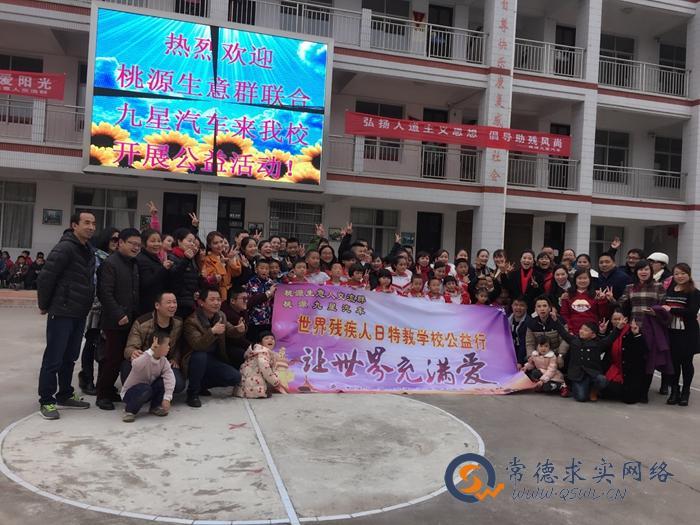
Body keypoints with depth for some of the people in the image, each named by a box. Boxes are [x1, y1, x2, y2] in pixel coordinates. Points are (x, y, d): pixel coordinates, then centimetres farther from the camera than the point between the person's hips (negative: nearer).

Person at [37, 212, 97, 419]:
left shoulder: (89, 250, 12)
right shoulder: (65, 248, -15)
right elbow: (46, 277, -16)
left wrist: (86, 307, 13)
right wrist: (44, 305, -7)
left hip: (80, 314, 8)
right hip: (62, 313, -8)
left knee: (70, 357, 17)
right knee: (53, 359, 1)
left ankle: (65, 395, 29)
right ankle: (46, 401, 12)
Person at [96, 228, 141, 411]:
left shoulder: (134, 264, 15)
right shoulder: (110, 263, -10)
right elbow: (105, 293, -17)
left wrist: (136, 314, 12)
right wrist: (119, 315, -20)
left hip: (131, 320, 7)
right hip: (115, 321, -7)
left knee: (120, 357, 11)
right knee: (112, 358, -3)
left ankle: (109, 390, 24)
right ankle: (102, 395, 10)